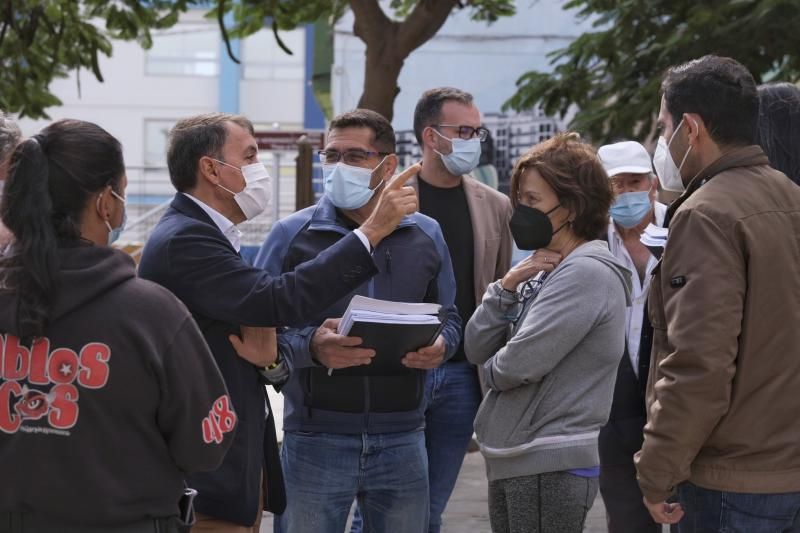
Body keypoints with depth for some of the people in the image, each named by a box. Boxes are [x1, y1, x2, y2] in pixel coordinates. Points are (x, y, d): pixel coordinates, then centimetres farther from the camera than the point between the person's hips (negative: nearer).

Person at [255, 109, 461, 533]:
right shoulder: (292, 235, -1)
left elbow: (448, 318, 17)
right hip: (316, 440, -3)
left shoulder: (425, 236, 9)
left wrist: (440, 347, -6)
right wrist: (312, 347, -23)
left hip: (402, 438, 3)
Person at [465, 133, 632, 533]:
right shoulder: (544, 272, 13)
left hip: (550, 468, -9)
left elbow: (515, 367, -21)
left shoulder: (587, 274, -14)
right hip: (513, 462, 9)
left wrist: (491, 367, 1)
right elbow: (476, 349, 8)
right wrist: (507, 286, -5)